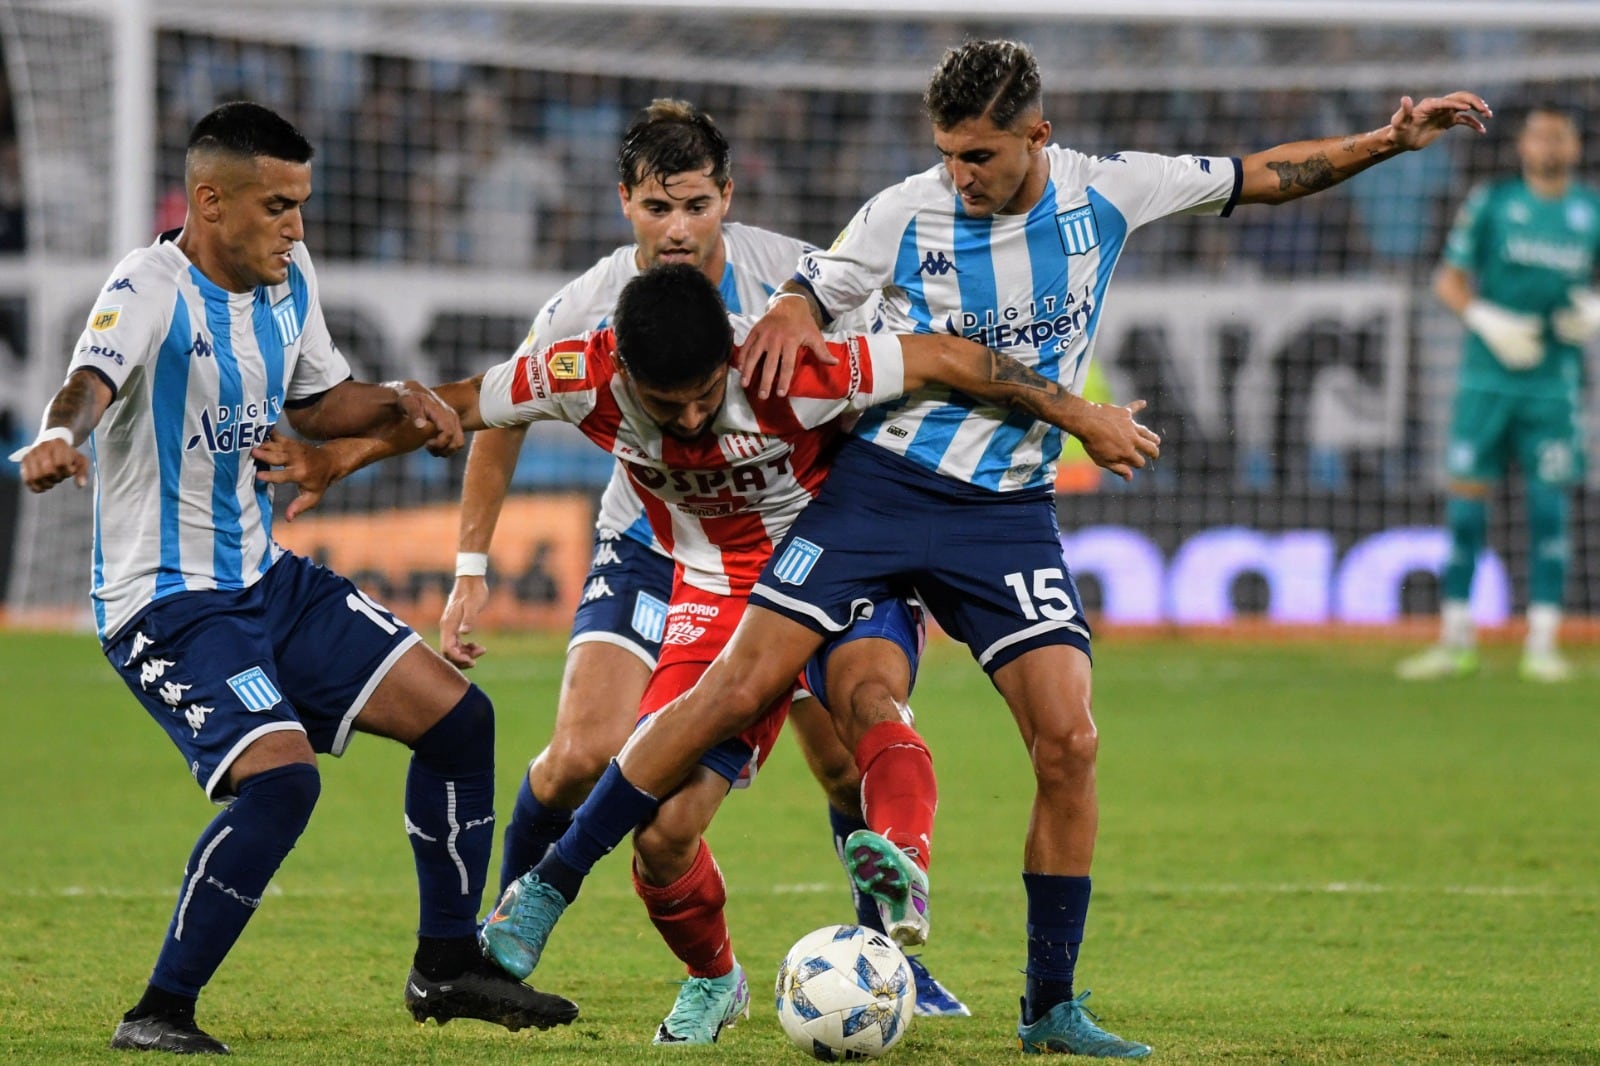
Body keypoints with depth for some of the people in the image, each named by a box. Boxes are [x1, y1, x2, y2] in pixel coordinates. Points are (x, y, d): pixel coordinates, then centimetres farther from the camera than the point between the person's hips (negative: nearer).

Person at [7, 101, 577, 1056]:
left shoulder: (288, 281, 7)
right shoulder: (152, 289, -18)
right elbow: (93, 378, -38)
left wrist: (398, 401, 4)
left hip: (269, 579, 9)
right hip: (168, 603, -9)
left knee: (458, 715, 8)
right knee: (281, 779, -27)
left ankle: (448, 967, 23)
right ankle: (159, 1015, -15)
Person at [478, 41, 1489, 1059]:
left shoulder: (1105, 192, -3)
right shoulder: (904, 215, -7)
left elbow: (1262, 175, 10)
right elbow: (805, 298, 5)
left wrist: (1390, 140, 3)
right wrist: (785, 322, -18)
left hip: (1009, 511, 1)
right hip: (881, 482, -1)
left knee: (1068, 742, -12)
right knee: (738, 688, -11)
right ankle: (546, 886, 0)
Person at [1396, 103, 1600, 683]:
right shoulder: (1490, 203, 3)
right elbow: (1448, 280, 3)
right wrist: (1488, 320, -13)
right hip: (1487, 376, 0)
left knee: (1550, 506, -3)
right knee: (1465, 499, -1)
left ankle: (1542, 645, 1)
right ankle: (1456, 641, 7)